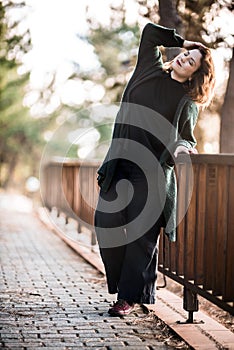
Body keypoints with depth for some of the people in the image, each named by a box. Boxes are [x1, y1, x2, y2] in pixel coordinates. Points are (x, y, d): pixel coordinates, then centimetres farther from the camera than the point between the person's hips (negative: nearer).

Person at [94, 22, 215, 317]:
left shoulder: (188, 101, 5)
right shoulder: (150, 70, 14)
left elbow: (187, 138, 2)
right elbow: (150, 31, 20)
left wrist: (181, 146, -20)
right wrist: (183, 42, 22)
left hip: (152, 169, -4)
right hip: (121, 160, 4)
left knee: (142, 233, -6)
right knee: (105, 221, -2)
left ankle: (129, 297, 2)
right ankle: (121, 281, 15)